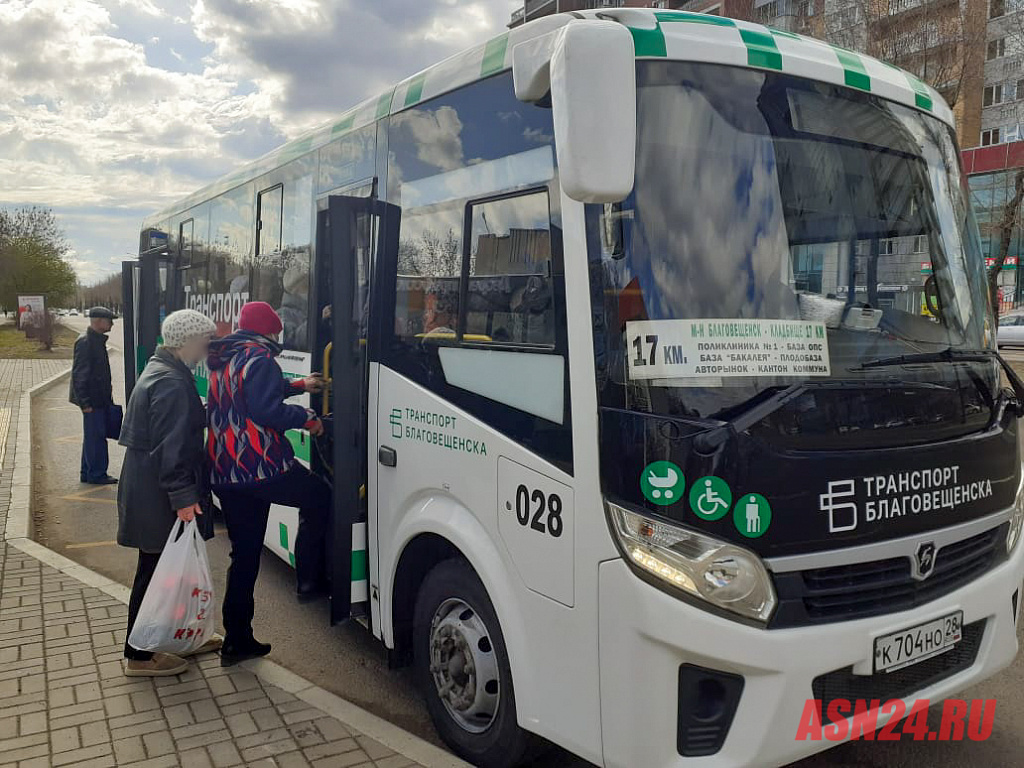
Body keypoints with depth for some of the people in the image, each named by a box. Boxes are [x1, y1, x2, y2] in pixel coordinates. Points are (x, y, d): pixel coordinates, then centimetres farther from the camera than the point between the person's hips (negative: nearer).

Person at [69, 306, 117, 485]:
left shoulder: (98, 340, 14)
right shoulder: (85, 342, -16)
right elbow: (79, 374, -20)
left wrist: (107, 391, 20)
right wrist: (85, 402, -21)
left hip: (100, 398, 10)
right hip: (92, 400, -10)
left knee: (93, 436, 15)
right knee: (96, 436, -4)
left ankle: (88, 473, 24)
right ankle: (96, 474, 4)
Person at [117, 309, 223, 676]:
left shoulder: (161, 371, 13)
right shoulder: (172, 384, -20)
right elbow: (170, 447, -25)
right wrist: (184, 497, -25)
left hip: (150, 489, 11)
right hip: (158, 497, -10)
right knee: (156, 570, 1)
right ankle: (140, 656, 13)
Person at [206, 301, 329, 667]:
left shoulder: (224, 362, 19)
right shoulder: (259, 358, -10)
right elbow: (266, 409, -21)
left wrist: (299, 385, 36)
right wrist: (307, 418, -7)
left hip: (224, 473, 9)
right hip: (260, 467, -9)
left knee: (244, 556, 13)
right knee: (319, 496, 15)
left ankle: (236, 640, 17)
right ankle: (310, 579, 14)